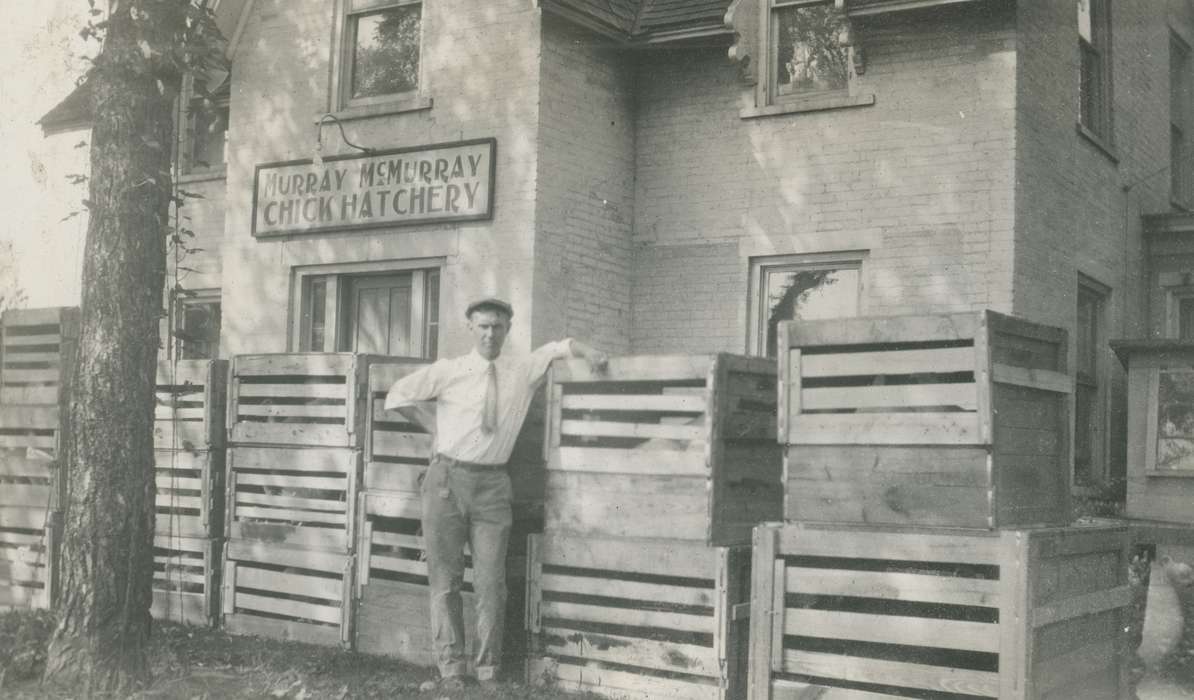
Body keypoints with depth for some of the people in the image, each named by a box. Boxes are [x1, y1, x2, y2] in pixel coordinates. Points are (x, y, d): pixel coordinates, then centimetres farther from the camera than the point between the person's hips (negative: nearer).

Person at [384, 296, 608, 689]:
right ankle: (451, 668, 11)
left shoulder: (523, 372, 7)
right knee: (445, 580, 2)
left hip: (493, 484, 1)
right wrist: (436, 428, 4)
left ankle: (487, 670, 11)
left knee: (490, 583, 0)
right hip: (447, 479, -1)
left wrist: (588, 353, -4)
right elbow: (397, 396, 7)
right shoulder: (448, 372, 2)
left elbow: (560, 346, 17)